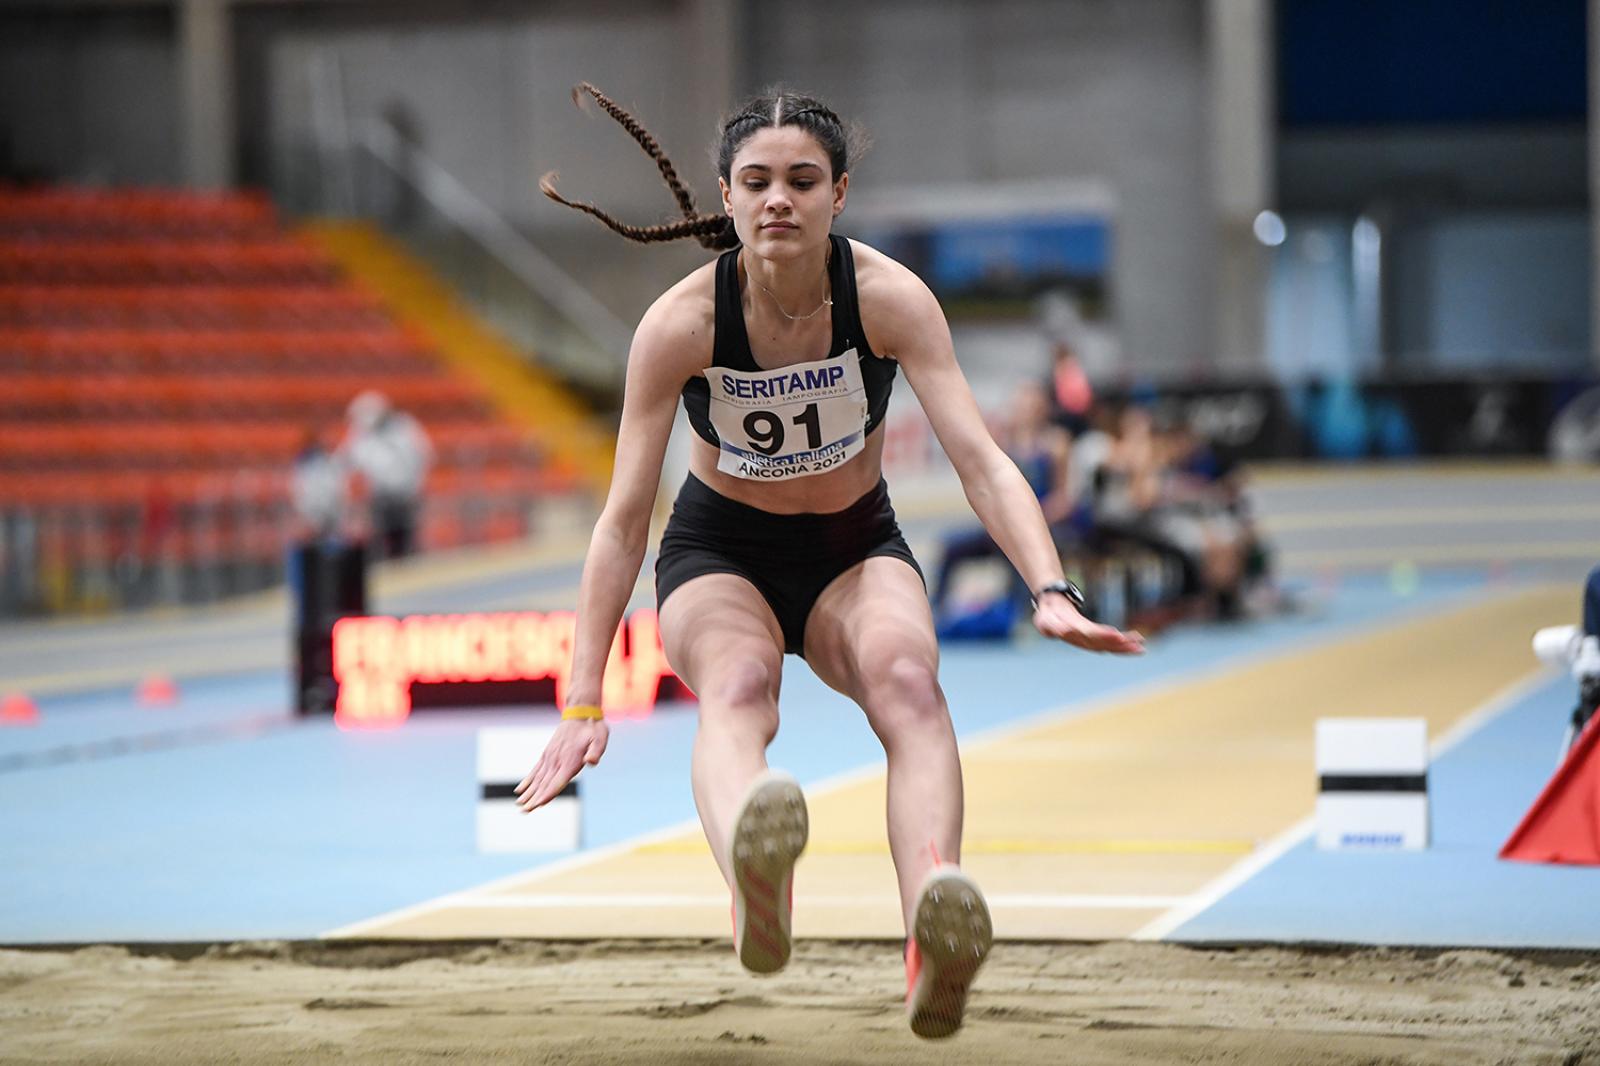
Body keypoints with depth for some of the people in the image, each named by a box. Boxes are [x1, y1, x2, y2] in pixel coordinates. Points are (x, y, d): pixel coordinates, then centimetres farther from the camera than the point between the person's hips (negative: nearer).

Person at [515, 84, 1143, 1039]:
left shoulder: (890, 297, -18)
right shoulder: (681, 323, -19)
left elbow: (983, 462, -22)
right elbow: (624, 518, -18)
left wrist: (1052, 592, -39)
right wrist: (583, 703, -23)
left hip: (858, 548, 1)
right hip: (719, 552, -1)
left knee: (908, 682, -34)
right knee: (739, 686, -37)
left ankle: (935, 950, -60)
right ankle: (756, 887, -72)